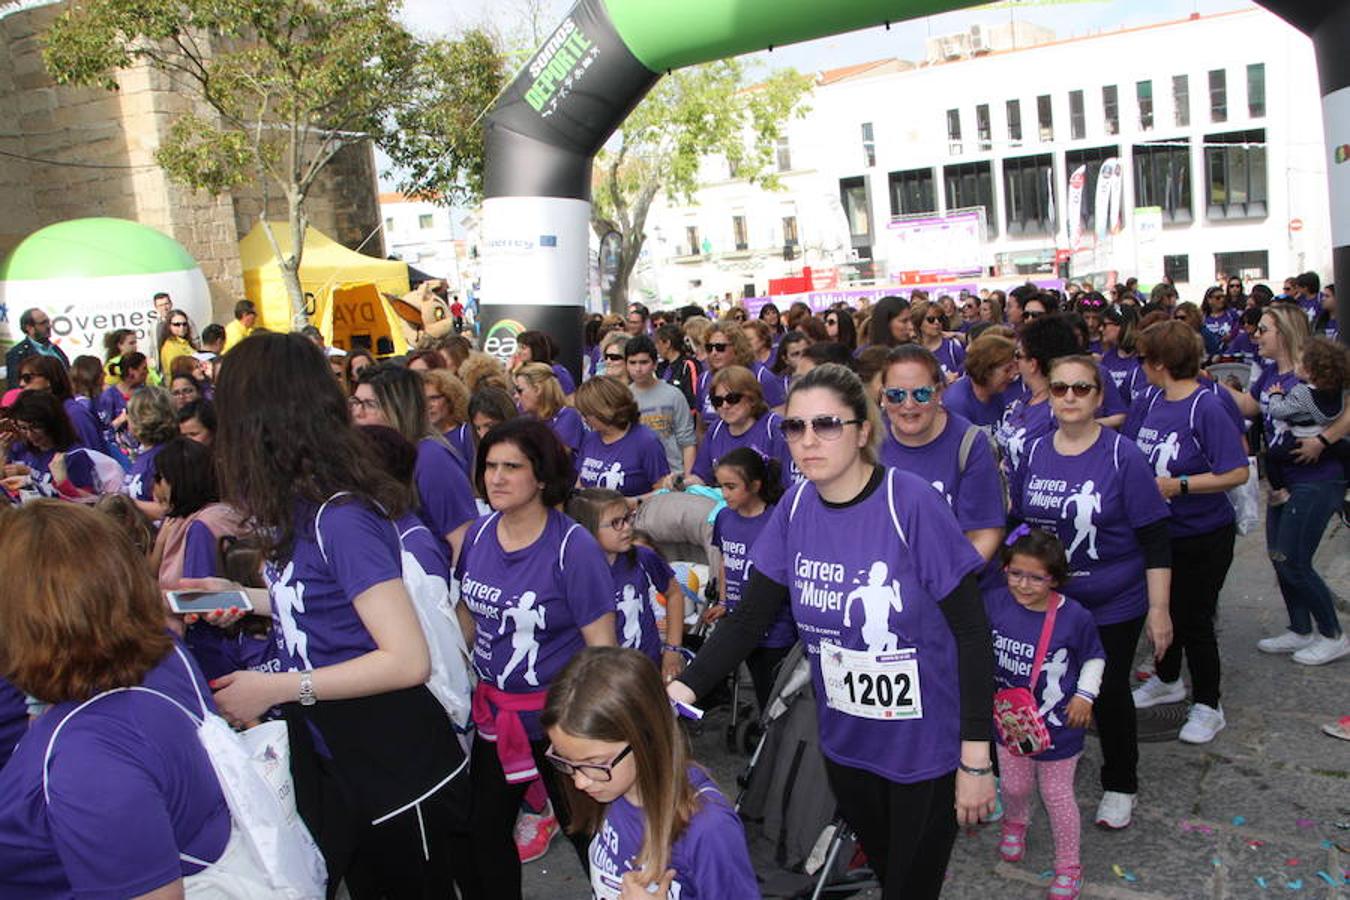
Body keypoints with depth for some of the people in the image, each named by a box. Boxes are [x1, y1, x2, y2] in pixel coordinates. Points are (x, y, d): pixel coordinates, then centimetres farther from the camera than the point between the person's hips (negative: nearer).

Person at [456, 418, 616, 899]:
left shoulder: (573, 547, -20)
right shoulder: (479, 533, -3)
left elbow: (601, 644, -17)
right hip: (494, 712, 6)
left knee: (586, 833, 11)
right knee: (485, 832, 19)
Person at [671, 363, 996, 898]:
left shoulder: (911, 504, -21)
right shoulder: (794, 508, -6)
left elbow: (971, 632, -17)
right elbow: (749, 618, -4)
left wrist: (976, 759, -17)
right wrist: (684, 688, -19)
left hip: (926, 747, -4)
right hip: (845, 744, 5)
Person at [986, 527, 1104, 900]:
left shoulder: (1074, 617, -21)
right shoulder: (995, 603, -15)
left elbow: (1094, 657, -2)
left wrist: (1085, 694, -11)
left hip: (1057, 725, -3)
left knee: (1057, 795, 12)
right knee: (1014, 785, 21)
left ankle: (1068, 866, 33)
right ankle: (1015, 822, 55)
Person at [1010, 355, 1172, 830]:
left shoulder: (1123, 456, -13)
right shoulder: (1034, 451, -1)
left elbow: (1155, 540, -11)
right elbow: (1017, 524, 10)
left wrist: (1159, 609, -13)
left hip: (1113, 606, -3)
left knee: (1109, 693, 10)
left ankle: (1120, 786, 33)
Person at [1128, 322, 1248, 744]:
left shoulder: (1206, 407, -21)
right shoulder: (1156, 401, 2)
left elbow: (1237, 472, -24)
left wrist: (1179, 485, -27)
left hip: (1203, 535, -7)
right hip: (1161, 531, 7)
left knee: (1194, 619, 3)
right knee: (1164, 609, 21)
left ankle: (1207, 707, 22)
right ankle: (1167, 681, 43)